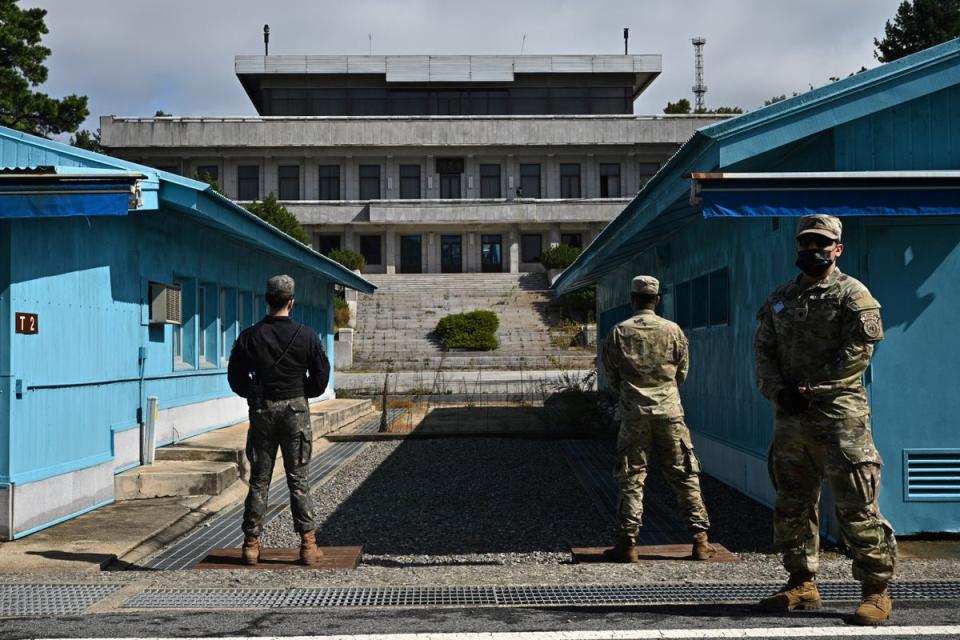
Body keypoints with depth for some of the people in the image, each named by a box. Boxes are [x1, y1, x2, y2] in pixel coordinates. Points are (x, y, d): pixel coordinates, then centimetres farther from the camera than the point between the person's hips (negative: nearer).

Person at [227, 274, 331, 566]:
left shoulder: (249, 337, -2)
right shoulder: (306, 335, -5)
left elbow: (236, 379, 2)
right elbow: (321, 379, -2)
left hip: (261, 410, 1)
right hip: (296, 410, -1)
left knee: (259, 480, 8)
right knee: (299, 479, 4)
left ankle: (251, 544, 10)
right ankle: (308, 544, 3)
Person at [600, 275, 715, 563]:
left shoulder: (618, 333, -1)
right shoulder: (673, 331, 1)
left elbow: (612, 378, 5)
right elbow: (682, 374, 10)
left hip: (634, 414, -1)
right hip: (670, 411, 1)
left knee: (631, 479, 4)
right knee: (685, 475, 8)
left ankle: (627, 543, 3)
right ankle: (700, 540, 9)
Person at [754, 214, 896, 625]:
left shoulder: (852, 295, -1)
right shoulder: (779, 300, 17)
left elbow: (858, 352, -10)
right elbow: (763, 350, 12)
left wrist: (811, 388, -14)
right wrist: (778, 390, -6)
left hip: (839, 415, -6)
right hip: (790, 416, 6)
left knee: (855, 506, -5)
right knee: (792, 505, 11)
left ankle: (877, 590, 4)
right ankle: (802, 584, 23)